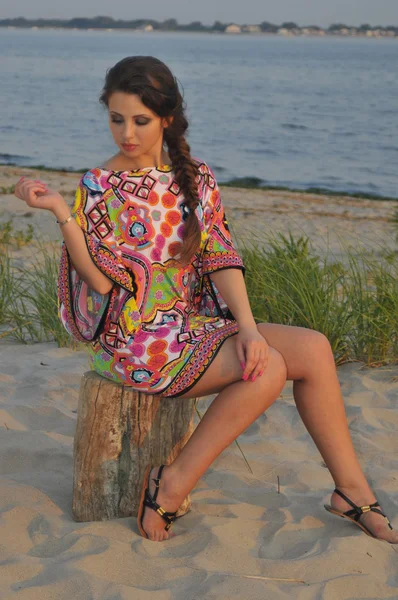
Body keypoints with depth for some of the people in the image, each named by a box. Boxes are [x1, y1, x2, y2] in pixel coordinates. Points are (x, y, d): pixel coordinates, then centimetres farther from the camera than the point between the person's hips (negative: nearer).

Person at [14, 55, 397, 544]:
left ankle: (352, 490, -2)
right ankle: (172, 485, -14)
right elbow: (103, 280, -14)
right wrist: (60, 211, -25)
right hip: (133, 336, -5)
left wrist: (247, 326, -13)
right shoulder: (99, 187, -6)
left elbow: (220, 257, 1)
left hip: (191, 323, 5)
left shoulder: (196, 178, 7)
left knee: (314, 349, -11)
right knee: (268, 368, -25)